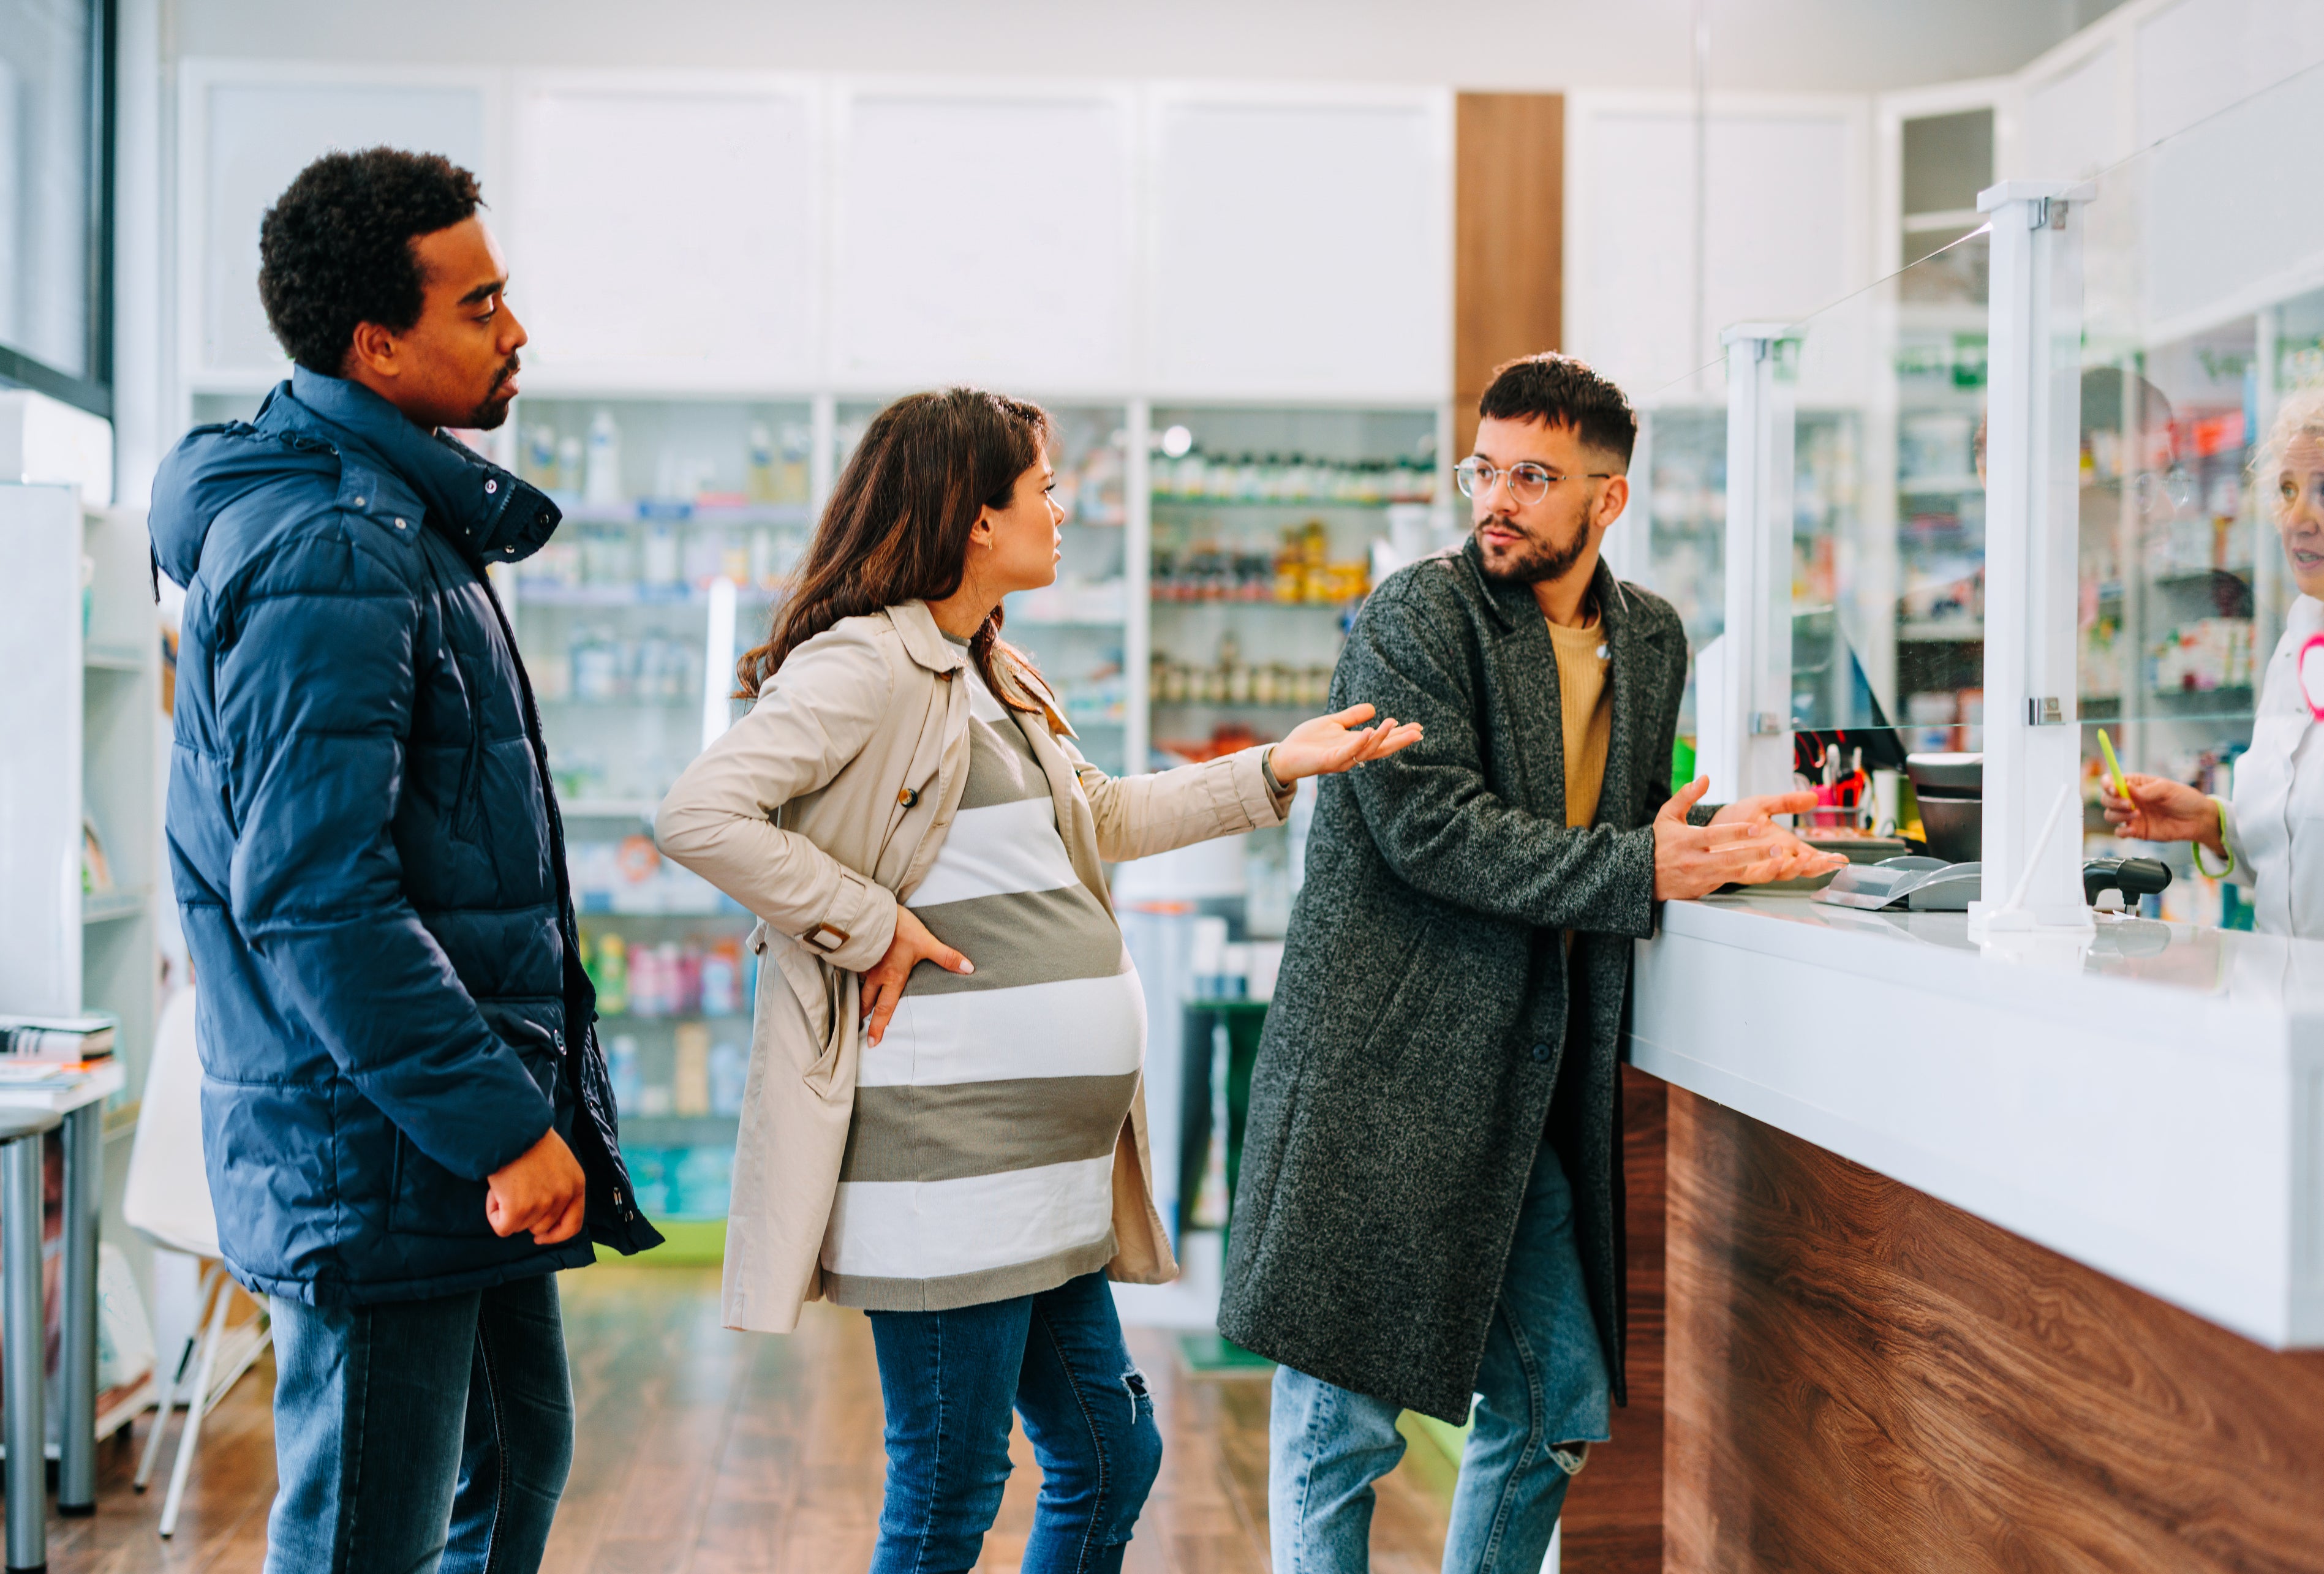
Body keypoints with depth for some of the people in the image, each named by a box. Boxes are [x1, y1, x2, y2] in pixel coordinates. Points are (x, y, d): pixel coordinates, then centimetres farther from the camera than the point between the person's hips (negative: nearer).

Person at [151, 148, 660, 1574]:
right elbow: (314, 898, -26)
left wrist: (530, 1099, 18)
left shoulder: (409, 521, 15)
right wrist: (502, 1127, -23)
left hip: (467, 1141, 10)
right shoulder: (328, 552, -19)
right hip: (377, 1164, -10)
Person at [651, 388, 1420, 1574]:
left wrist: (1276, 769, 24)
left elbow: (1103, 820, 29)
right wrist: (869, 925, -18)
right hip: (946, 1151, -10)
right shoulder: (865, 663, -13)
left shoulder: (993, 675, 19)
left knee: (1112, 1454, 16)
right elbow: (700, 815, -23)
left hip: (1045, 1155, 10)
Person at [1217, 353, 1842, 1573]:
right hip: (1384, 1072, -6)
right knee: (1344, 1419, 0)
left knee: (1561, 1404, 14)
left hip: (1536, 1085, 7)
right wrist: (1638, 870, -22)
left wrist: (1718, 840, -1)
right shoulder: (1413, 618, -7)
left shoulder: (1651, 640, 13)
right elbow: (1431, 827, -18)